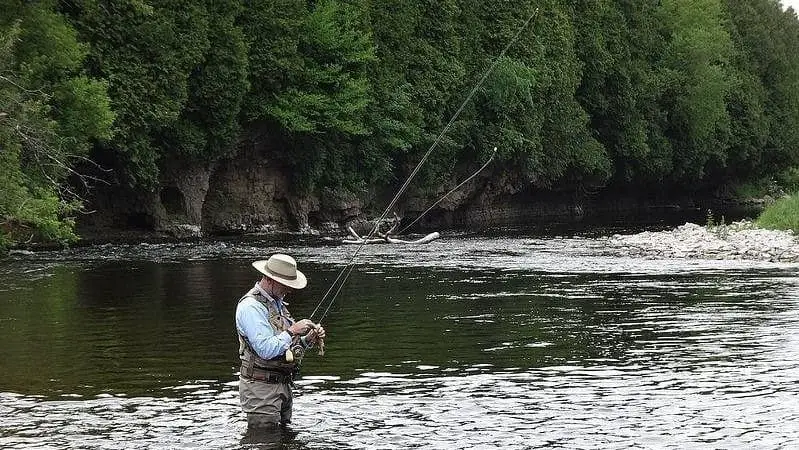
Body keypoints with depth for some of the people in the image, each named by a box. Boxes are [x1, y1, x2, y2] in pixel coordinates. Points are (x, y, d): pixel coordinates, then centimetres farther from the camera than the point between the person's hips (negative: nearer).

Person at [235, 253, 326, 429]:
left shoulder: (277, 303, 16)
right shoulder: (250, 307, -16)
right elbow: (266, 350, -25)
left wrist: (308, 339, 4)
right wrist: (292, 331, -20)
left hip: (283, 386, 10)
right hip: (261, 388, -10)